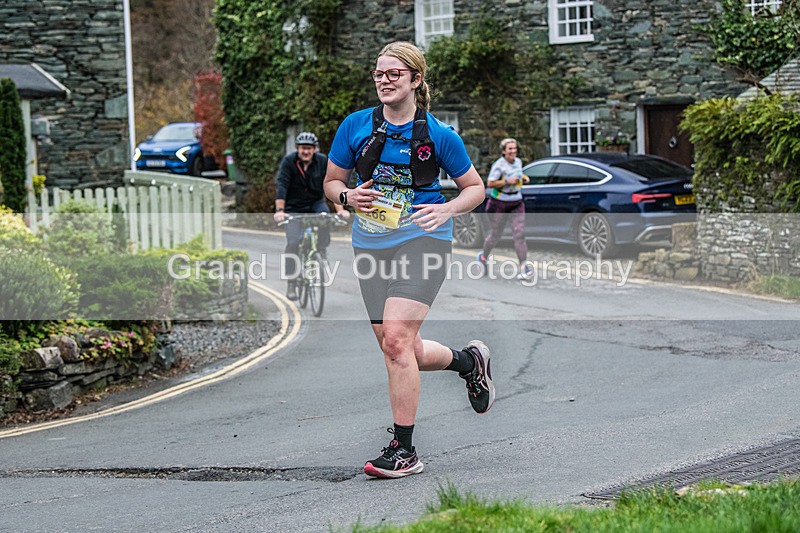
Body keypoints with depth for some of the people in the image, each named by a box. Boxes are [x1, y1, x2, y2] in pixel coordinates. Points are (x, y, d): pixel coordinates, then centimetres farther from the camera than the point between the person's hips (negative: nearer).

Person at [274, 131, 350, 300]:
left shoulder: (323, 161, -10)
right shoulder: (289, 162, -15)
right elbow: (281, 186, -23)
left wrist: (340, 209, -28)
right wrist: (279, 210, -36)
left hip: (315, 203, 1)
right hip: (294, 207, -1)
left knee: (325, 215, -33)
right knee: (293, 243, -16)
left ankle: (321, 251, -14)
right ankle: (291, 283, -4)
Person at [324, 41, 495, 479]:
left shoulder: (439, 135, -3)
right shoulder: (355, 126, 3)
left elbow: (474, 188, 7)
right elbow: (331, 181, 14)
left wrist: (446, 210, -12)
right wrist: (348, 197, -9)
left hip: (421, 239, -5)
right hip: (371, 243, 5)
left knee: (396, 339, -19)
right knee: (399, 350, 8)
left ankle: (403, 450, -11)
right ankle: (469, 361, 40)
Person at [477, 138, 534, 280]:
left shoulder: (518, 161, 5)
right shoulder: (499, 165, -15)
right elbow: (490, 183, -18)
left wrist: (524, 178, 4)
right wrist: (508, 181, -25)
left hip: (516, 203, 4)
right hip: (500, 203, -4)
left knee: (519, 234, -10)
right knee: (496, 234, 11)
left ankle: (524, 267, -15)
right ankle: (483, 256, 40)